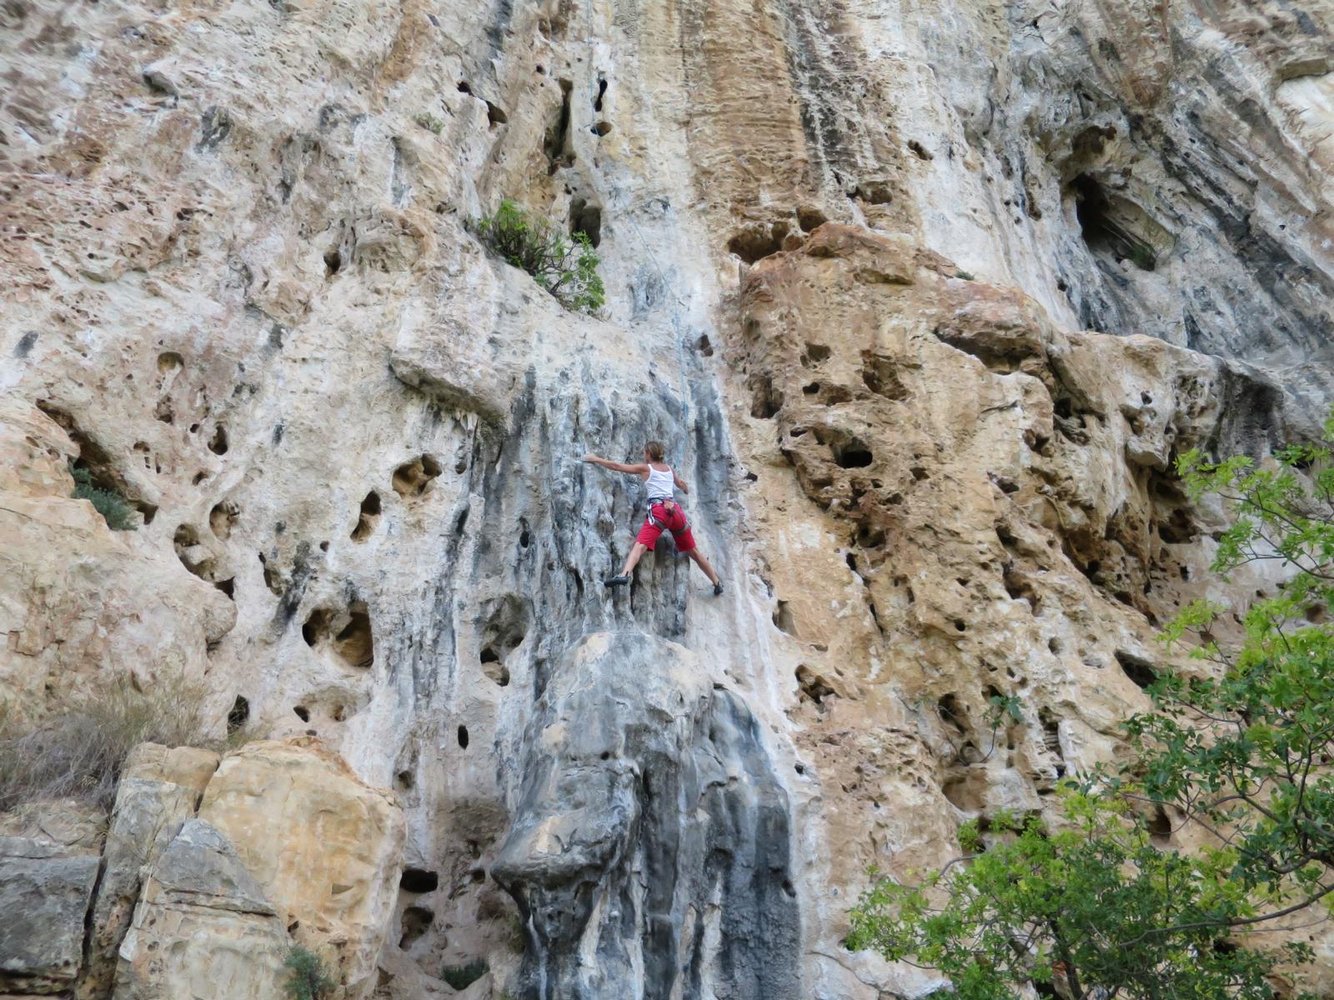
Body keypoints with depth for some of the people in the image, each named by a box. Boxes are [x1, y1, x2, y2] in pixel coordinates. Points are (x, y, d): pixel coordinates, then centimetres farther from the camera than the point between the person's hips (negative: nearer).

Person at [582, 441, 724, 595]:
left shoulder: (645, 468, 9)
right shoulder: (669, 468, 24)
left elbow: (616, 466, 9)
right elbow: (682, 484, 43)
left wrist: (595, 458, 21)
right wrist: (686, 489, 67)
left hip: (659, 510, -5)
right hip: (675, 509, 5)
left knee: (640, 545, -22)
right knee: (693, 550, 18)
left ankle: (624, 575, -46)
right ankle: (717, 583, 25)